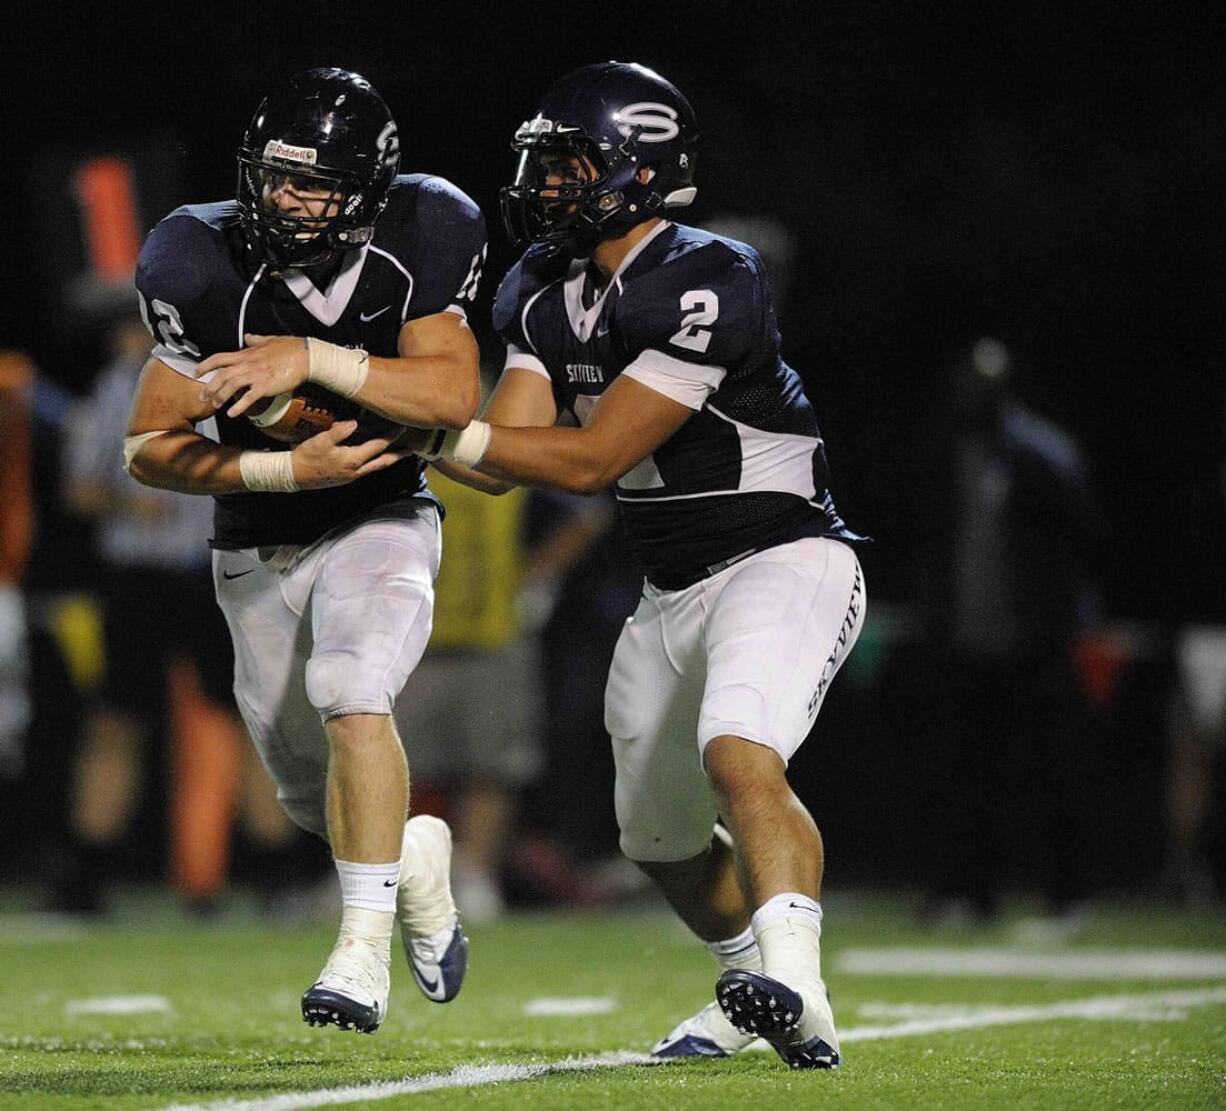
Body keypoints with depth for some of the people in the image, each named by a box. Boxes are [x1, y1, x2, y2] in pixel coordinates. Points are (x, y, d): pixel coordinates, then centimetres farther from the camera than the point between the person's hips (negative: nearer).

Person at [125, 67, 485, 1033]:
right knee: (317, 798, 12)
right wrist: (287, 469, -28)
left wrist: (314, 360, -35)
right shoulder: (211, 269, -18)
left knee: (351, 695, -30)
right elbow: (149, 451, -16)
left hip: (380, 523, -2)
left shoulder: (414, 245, -16)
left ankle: (364, 953, -26)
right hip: (259, 552, 2)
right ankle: (417, 862, 47)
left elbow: (455, 398, -25)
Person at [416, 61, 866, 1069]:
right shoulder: (550, 295, 4)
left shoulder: (707, 287, -22)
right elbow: (506, 456, -3)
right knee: (662, 836, 18)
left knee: (737, 758, -33)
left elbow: (589, 460, -22)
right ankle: (753, 986, 42)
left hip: (783, 564, -9)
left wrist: (434, 430, -19)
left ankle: (797, 993, -44)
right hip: (673, 595, 9)